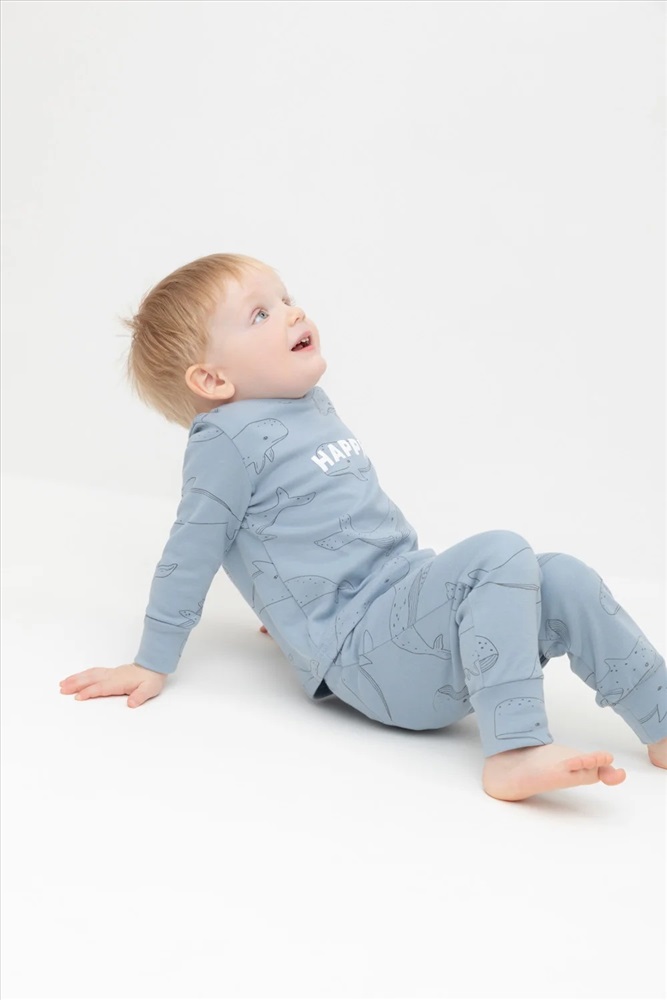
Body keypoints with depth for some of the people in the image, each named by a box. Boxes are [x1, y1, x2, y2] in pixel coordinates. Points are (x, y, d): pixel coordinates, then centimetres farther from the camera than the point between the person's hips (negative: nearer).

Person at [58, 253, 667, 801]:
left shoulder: (314, 405, 18)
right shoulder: (228, 438, -9)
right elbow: (191, 554, -7)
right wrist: (153, 664, -3)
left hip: (414, 604, 9)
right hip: (361, 654, -9)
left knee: (562, 578, -6)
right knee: (501, 556, -27)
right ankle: (515, 750, -35)